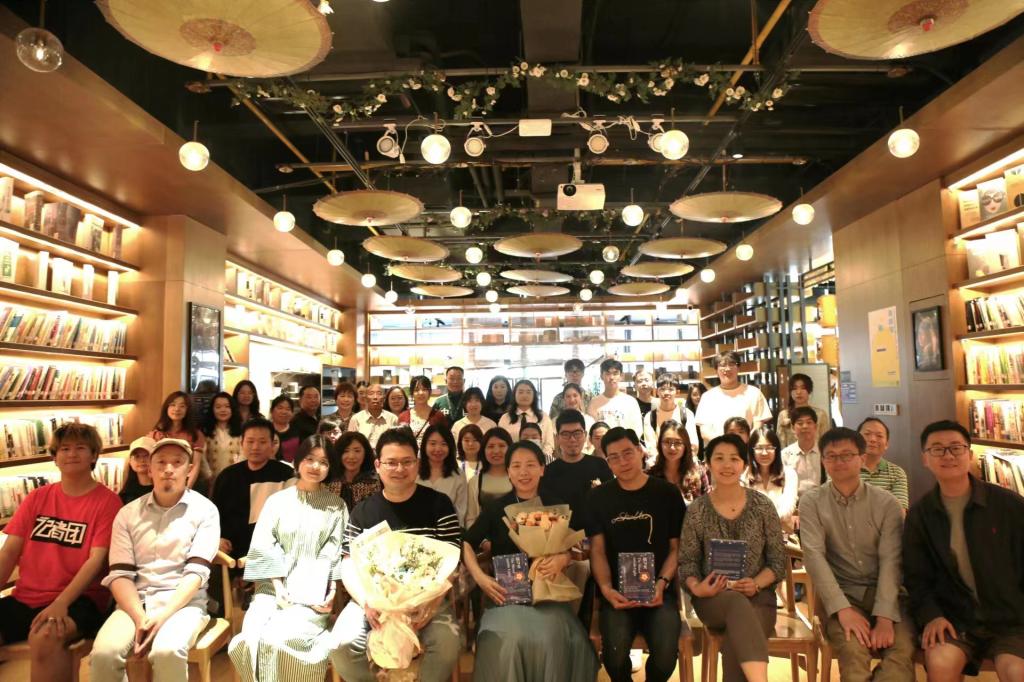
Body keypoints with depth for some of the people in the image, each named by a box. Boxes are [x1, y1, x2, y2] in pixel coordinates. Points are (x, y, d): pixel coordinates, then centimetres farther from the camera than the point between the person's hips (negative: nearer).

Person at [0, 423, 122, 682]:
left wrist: (61, 603, -22)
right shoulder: (36, 498, 13)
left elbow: (97, 559, -12)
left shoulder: (107, 501, -4)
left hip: (78, 600, -5)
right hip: (24, 598, 5)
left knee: (45, 638, -34)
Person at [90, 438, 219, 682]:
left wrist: (163, 615, -19)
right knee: (103, 652, -26)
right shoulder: (128, 513, 9)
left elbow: (196, 572, -7)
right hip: (136, 602, 3)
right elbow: (120, 574, 2)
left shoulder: (204, 510, 1)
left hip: (183, 602, -2)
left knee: (167, 651, -31)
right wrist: (140, 618, -13)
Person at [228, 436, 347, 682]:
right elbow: (264, 546, 2)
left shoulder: (336, 506, 9)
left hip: (313, 592, -2)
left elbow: (335, 553, 2)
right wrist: (278, 587, -10)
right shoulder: (277, 501, 10)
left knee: (280, 639, -26)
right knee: (250, 640, -23)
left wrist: (331, 593, -11)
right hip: (274, 587, 2)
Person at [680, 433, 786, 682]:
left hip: (757, 596, 1)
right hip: (712, 598, 0)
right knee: (738, 602, -37)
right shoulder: (696, 510, 0)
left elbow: (778, 561, 4)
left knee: (736, 642, -34)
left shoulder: (763, 506, 1)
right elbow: (687, 562, 3)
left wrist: (756, 584, -14)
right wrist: (696, 587, -18)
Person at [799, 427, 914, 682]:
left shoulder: (886, 503, 1)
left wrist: (884, 616, -20)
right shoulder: (812, 502, -1)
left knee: (903, 649, -27)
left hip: (883, 593, 2)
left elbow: (891, 560, -8)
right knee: (854, 649, -30)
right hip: (840, 594, -1)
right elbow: (814, 555, -11)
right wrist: (843, 609, -23)